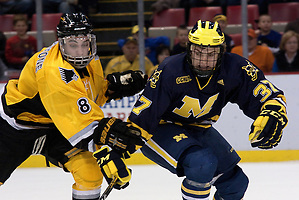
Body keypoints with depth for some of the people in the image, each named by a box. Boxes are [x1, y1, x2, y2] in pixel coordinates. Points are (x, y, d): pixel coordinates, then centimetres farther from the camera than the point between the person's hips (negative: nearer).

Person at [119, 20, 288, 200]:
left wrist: (273, 116, -36)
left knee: (235, 183, 7)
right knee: (202, 164, -32)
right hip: (161, 129, -6)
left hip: (198, 128, 6)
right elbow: (140, 117, -28)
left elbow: (272, 96, -14)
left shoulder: (234, 69, -19)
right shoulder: (170, 72, -30)